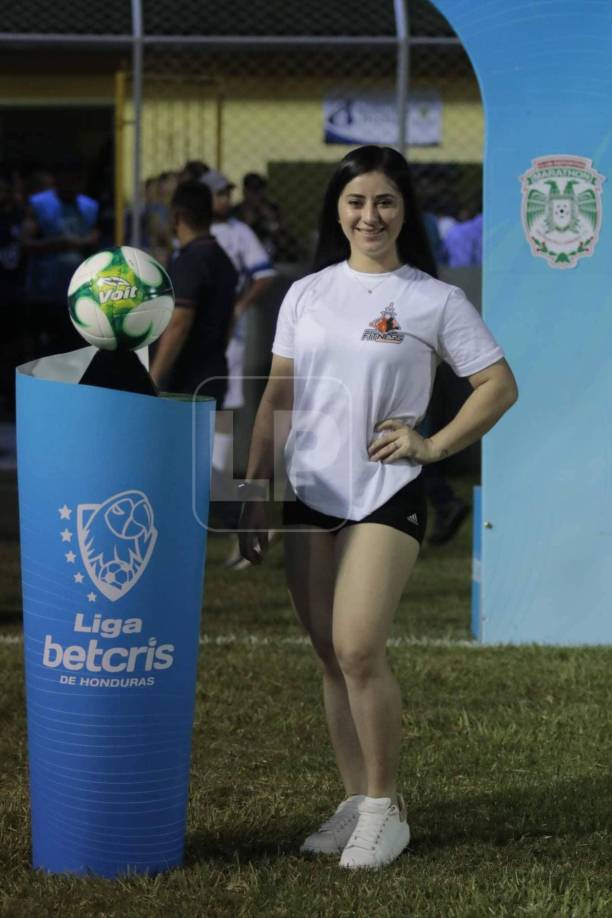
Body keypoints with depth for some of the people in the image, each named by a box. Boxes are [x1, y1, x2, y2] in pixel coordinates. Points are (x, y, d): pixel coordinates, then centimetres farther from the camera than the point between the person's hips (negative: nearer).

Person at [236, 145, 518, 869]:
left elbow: (499, 386, 2)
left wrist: (434, 445, -9)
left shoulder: (435, 301, -2)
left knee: (358, 650, -15)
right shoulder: (306, 294, 9)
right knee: (331, 658, 8)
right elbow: (277, 398, 12)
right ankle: (355, 803, 18)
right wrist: (254, 492, 8)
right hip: (308, 496, 5)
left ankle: (385, 809, 0)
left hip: (385, 494, -4)